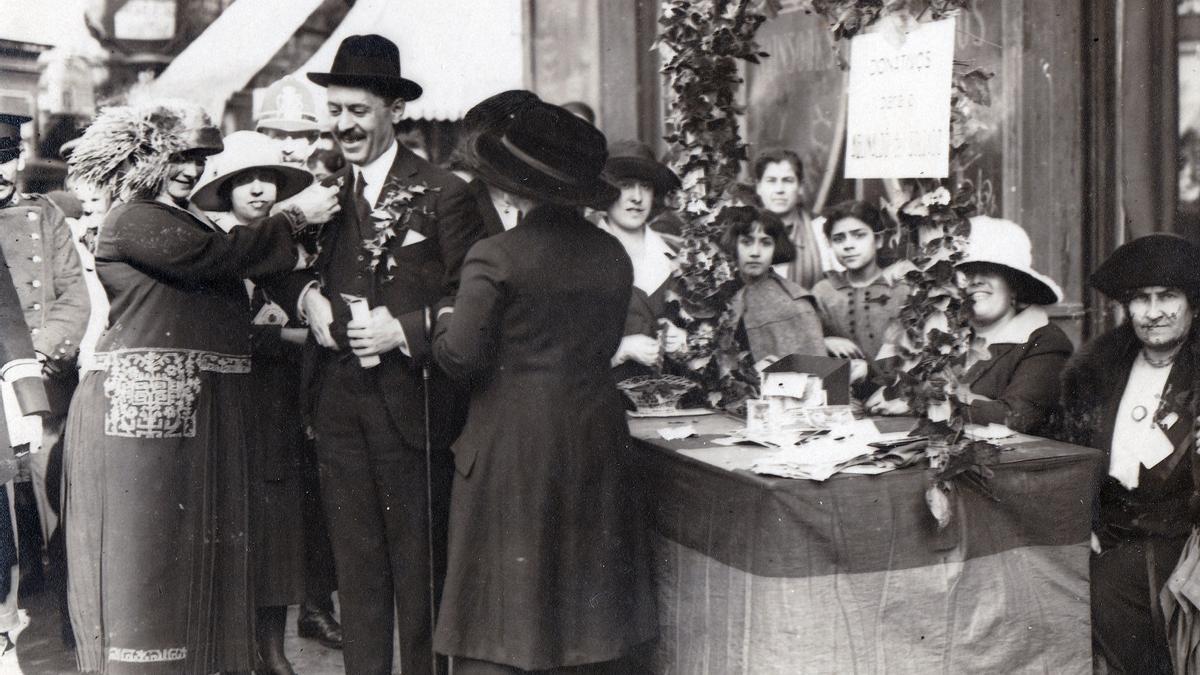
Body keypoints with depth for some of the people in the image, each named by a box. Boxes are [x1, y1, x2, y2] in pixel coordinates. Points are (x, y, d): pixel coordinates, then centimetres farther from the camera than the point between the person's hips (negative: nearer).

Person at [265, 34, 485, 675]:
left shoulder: (444, 194, -4)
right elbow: (280, 268, 20)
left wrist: (404, 330, -17)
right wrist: (306, 296, -1)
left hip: (410, 401, -4)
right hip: (336, 402, 4)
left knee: (418, 566, 3)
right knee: (355, 564, 11)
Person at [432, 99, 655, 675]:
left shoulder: (495, 256, -13)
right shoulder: (612, 256, 2)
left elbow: (461, 357, -13)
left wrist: (446, 321, 6)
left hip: (513, 447, -5)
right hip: (596, 442, 5)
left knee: (503, 612, 5)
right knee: (590, 592, 15)